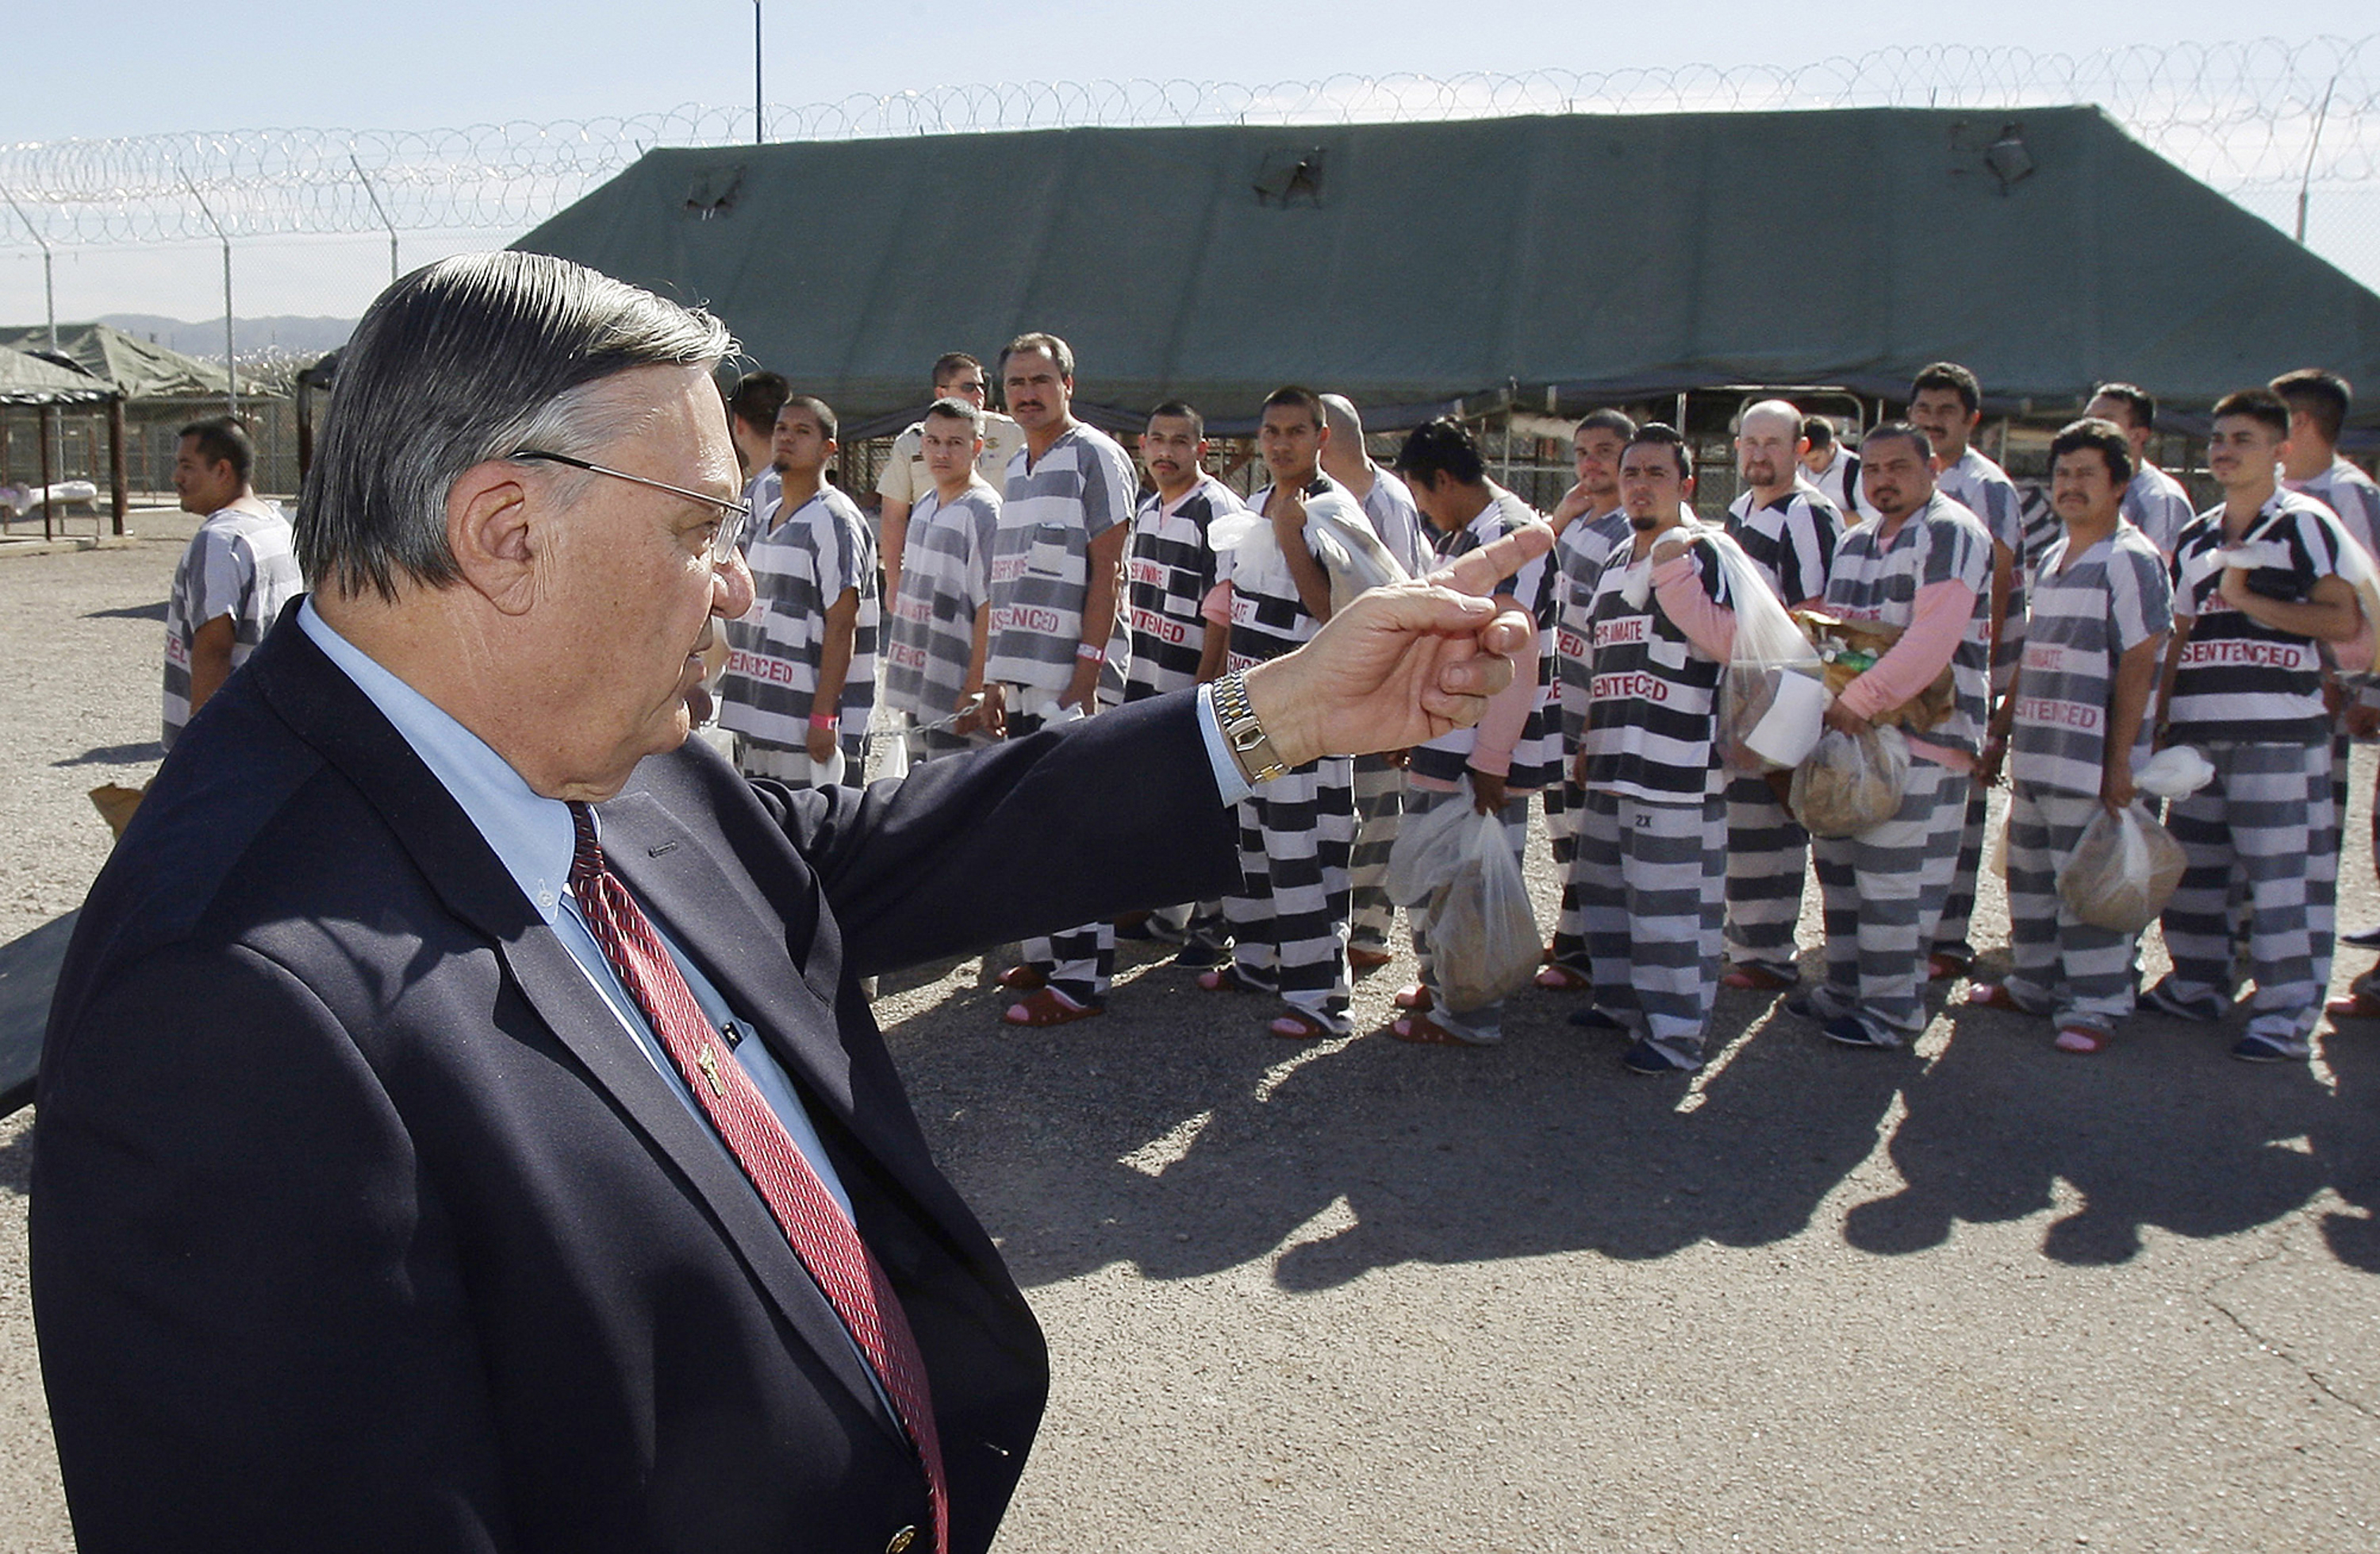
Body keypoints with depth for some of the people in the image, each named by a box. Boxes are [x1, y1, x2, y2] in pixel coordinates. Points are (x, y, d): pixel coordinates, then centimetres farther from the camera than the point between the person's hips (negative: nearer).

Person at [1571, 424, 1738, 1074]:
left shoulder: (1706, 554, -8)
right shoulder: (1617, 562, 18)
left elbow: (1724, 641, -23)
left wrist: (1672, 569, -24)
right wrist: (1591, 738, 25)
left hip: (1678, 767, -9)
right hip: (1614, 762, 9)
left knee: (1671, 899, -6)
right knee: (1606, 887, 18)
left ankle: (1676, 1032, 2)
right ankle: (1622, 1000, 34)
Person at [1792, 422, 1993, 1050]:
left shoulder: (1951, 534, -9)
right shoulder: (1855, 543, 19)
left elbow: (1932, 642, -20)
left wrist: (1859, 700, -21)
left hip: (1920, 734, -9)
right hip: (1851, 729, 9)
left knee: (1892, 880, -6)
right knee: (1839, 864, 13)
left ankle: (1892, 1011, 4)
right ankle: (1844, 990, 24)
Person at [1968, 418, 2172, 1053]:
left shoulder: (2132, 560, -8)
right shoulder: (2053, 561, 17)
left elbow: (2138, 667, -13)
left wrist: (2119, 762, -17)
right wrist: (2001, 730, 20)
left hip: (2091, 762, -8)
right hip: (2035, 756, 8)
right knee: (2030, 875, 15)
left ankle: (2094, 1005, 5)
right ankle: (2034, 983, 28)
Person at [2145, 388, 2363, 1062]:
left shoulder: (2305, 523, -2)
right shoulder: (2196, 537, 17)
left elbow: (2345, 621, -10)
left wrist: (2247, 599, -13)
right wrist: (2158, 720, 13)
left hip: (2277, 729, -7)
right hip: (2198, 729, 7)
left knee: (2280, 871, -5)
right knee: (2190, 863, 12)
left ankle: (2288, 1011, 2)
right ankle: (2198, 984, 27)